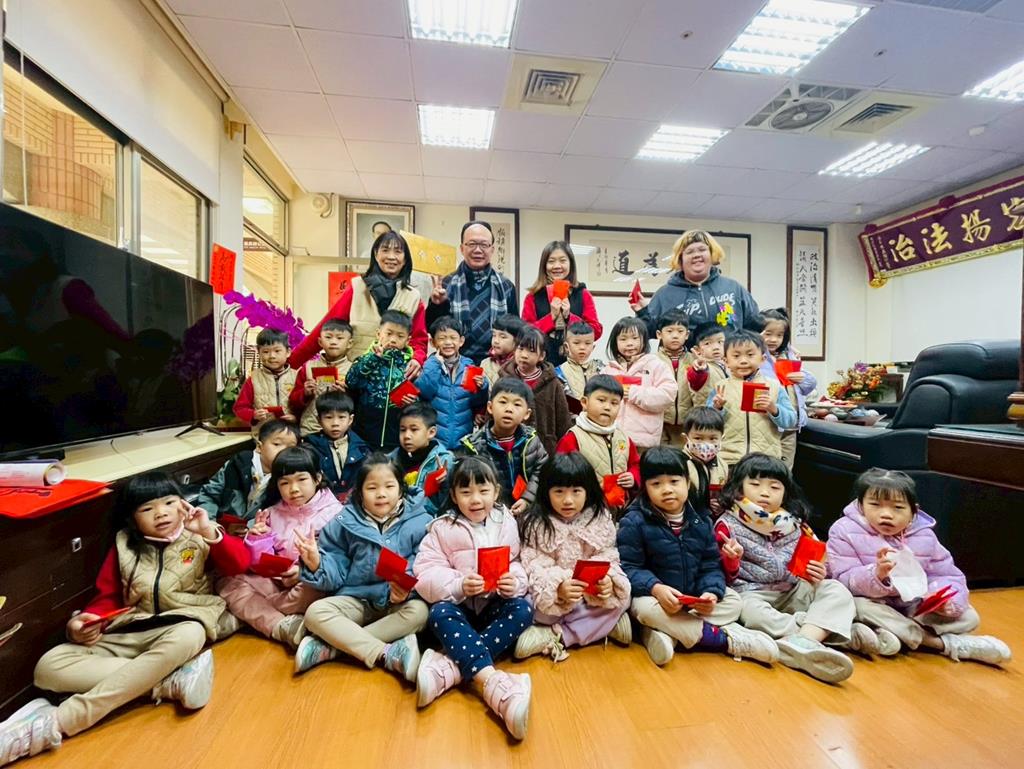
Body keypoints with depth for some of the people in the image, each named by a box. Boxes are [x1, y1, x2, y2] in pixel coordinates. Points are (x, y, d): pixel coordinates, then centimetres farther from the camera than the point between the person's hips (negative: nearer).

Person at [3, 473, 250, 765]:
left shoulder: (198, 538, 3)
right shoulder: (124, 545, 11)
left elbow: (240, 564, -7)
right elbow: (107, 596, 13)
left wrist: (209, 531, -19)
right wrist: (81, 623, -9)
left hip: (180, 627, -4)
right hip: (130, 633, 4)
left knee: (188, 637, -39)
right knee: (49, 666, -20)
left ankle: (55, 723, -33)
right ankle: (173, 681, -33)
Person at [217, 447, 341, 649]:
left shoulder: (332, 512, -9)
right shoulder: (273, 514, 6)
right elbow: (262, 566, 7)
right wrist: (257, 539, -11)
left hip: (314, 581, -5)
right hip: (276, 580, 6)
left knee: (312, 593, -37)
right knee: (228, 583, -11)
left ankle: (250, 613, -11)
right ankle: (282, 626, -28)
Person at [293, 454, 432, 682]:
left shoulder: (419, 522, -9)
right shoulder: (345, 523, -2)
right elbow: (336, 571, -2)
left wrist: (406, 590, -30)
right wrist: (316, 563, -22)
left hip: (398, 603, -1)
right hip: (355, 599, 2)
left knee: (419, 611, -31)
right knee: (316, 612, -23)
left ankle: (329, 648, -24)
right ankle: (388, 654, -30)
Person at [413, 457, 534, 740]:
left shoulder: (507, 524, 0)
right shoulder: (443, 529, -5)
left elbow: (517, 564, 0)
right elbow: (427, 573, -12)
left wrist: (515, 582, -24)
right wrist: (459, 586, -28)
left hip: (495, 605, 2)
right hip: (458, 605, -1)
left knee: (523, 609, -26)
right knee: (440, 614, -32)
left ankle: (448, 667, -36)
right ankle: (493, 682, -48)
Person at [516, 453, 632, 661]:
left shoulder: (600, 519, -3)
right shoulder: (536, 524, -11)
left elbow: (607, 556, -4)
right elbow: (537, 565, -16)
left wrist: (608, 579, -25)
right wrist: (558, 586, -34)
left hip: (592, 591, 3)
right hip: (552, 591, -3)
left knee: (620, 597, -23)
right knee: (531, 606, -31)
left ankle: (554, 636, -21)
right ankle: (606, 624, -16)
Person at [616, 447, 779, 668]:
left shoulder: (700, 520, 0)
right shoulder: (634, 522, -15)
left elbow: (711, 565, 1)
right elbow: (628, 567, -17)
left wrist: (712, 592, -18)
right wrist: (655, 588, -32)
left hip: (695, 597, 5)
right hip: (654, 595, -5)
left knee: (733, 601, -7)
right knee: (645, 608, -33)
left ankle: (665, 633, -25)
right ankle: (724, 639, -23)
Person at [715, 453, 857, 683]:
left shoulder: (794, 523, 9)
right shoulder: (728, 524, -4)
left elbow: (809, 559, 21)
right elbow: (727, 574, -4)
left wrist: (817, 573, -3)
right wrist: (731, 559, -27)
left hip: (794, 590, 5)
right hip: (752, 592, -5)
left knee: (837, 591, -18)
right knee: (751, 611, -36)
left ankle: (802, 641, -37)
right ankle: (822, 630, -31)